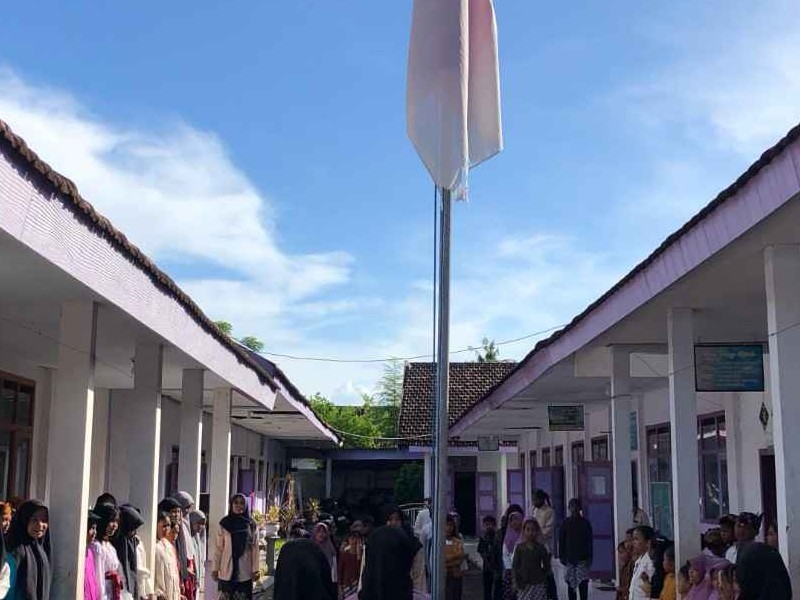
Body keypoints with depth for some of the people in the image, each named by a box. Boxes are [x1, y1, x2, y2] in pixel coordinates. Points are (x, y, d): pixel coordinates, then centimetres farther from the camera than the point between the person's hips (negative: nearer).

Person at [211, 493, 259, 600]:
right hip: (226, 571, -1)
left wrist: (255, 569, -1)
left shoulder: (251, 525, 4)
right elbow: (218, 548, 1)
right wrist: (215, 568, -3)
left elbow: (255, 548, 4)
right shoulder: (224, 524, 0)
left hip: (245, 572, 1)